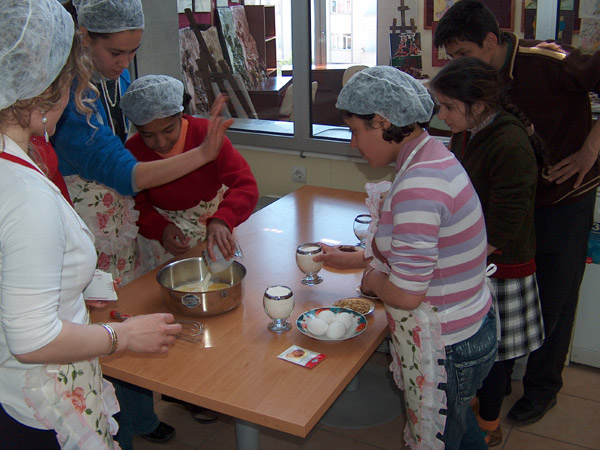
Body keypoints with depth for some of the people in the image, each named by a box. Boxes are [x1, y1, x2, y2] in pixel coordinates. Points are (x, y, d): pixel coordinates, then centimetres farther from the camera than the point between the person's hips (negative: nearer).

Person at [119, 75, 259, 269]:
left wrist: (221, 220, -50)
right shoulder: (132, 151, -17)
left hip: (215, 219, 0)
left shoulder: (205, 133, -23)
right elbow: (137, 205, -5)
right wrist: (160, 229, -27)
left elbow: (246, 186, -30)